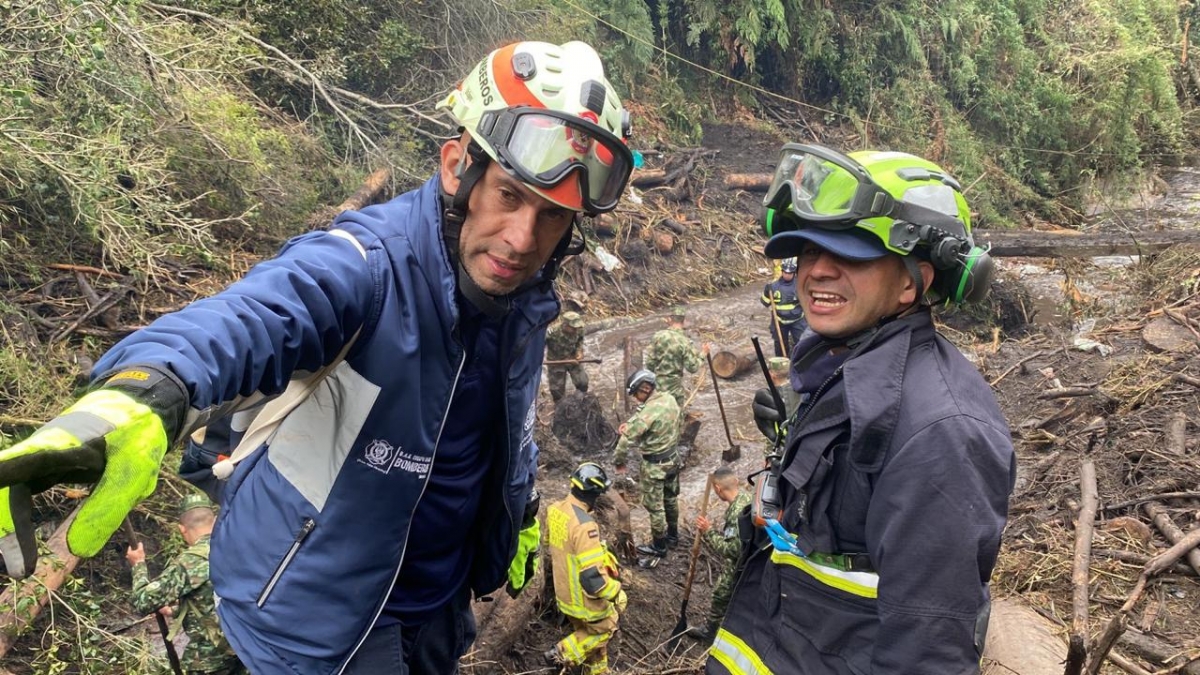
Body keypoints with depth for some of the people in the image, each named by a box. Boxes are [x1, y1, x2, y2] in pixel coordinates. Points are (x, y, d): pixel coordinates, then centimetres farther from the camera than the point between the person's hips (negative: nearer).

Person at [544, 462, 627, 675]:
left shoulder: (555, 510, -7)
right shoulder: (584, 525, -34)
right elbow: (593, 579, -33)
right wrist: (616, 592, -16)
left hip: (565, 592, 8)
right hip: (585, 599, -8)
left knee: (587, 633, 27)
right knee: (604, 628, 20)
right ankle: (563, 654, 15)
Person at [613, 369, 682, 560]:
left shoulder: (649, 412, -30)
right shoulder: (669, 398, -6)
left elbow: (627, 439, -24)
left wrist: (618, 461, -9)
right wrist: (630, 424, -5)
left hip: (654, 465, -8)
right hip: (672, 457, 8)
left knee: (654, 506, 10)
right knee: (671, 498, 25)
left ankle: (659, 546, 25)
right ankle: (672, 535, 43)